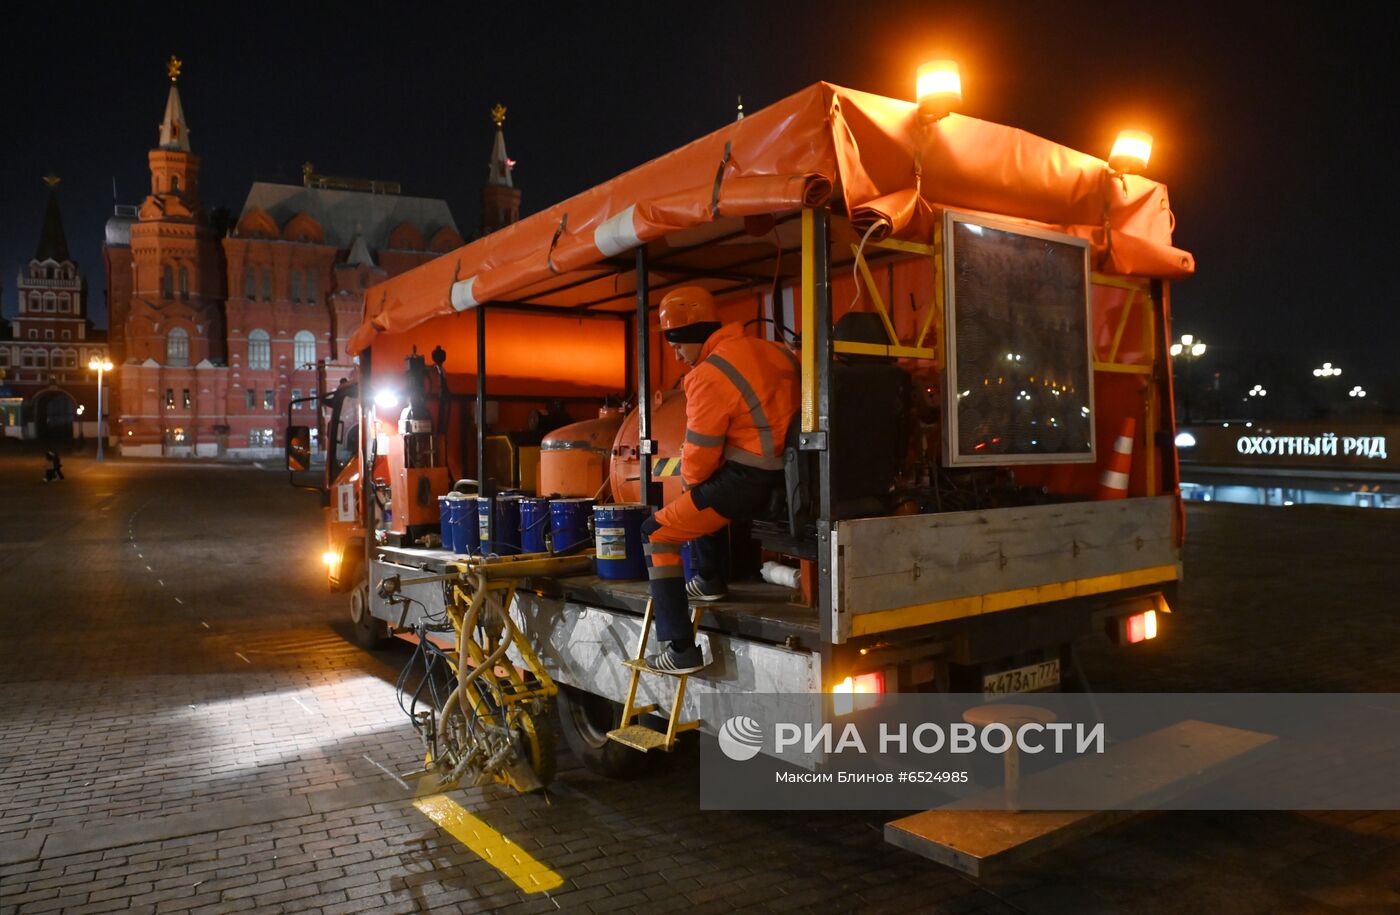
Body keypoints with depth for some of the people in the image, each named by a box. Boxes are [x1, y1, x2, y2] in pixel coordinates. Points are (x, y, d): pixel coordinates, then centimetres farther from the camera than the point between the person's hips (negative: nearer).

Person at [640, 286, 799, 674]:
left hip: (747, 482, -9)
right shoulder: (772, 351, 11)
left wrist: (689, 478, 11)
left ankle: (681, 650, -1)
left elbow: (700, 455, -12)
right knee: (699, 493, 35)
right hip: (787, 478, 9)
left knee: (657, 534, 3)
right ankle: (708, 578, 34)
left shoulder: (710, 376, -14)